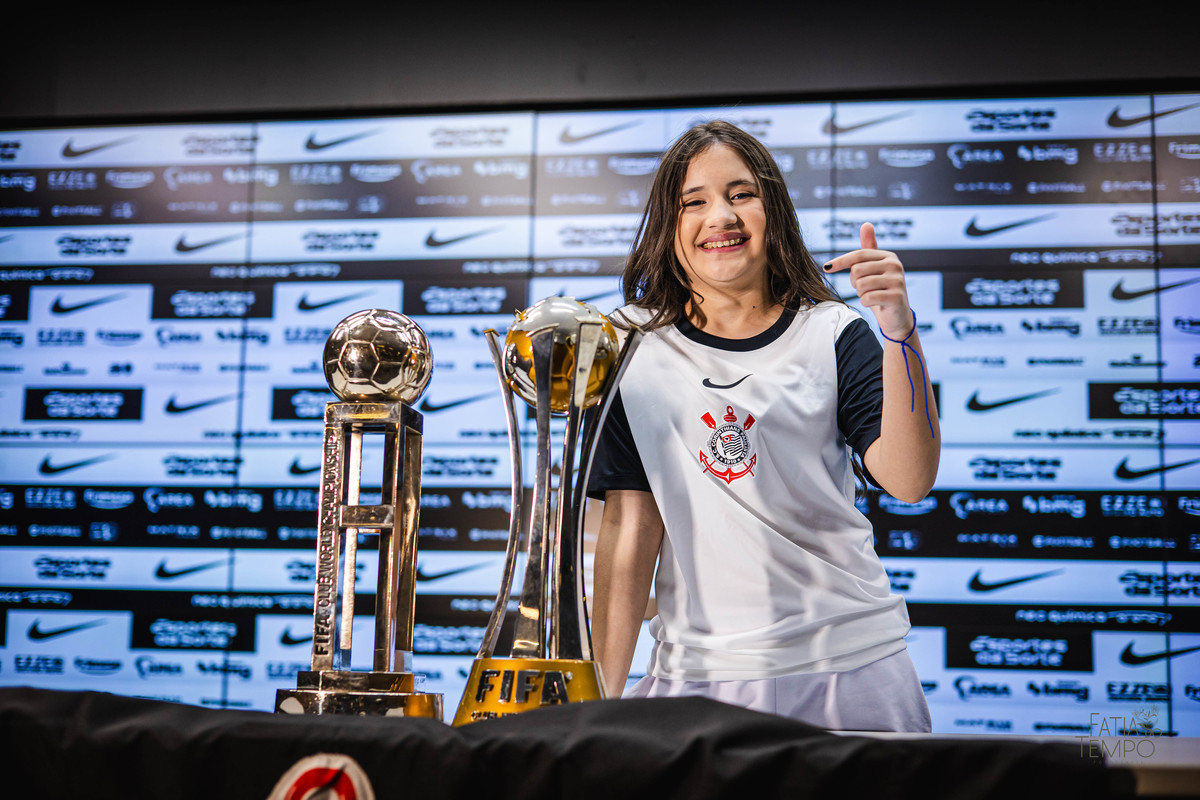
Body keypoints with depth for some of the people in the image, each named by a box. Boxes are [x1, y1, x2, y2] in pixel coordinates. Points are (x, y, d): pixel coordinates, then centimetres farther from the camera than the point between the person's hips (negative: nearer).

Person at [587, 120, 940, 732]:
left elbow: (909, 482, -12)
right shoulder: (636, 347, 3)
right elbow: (629, 526, 0)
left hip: (848, 665, 0)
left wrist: (900, 334, -24)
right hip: (698, 671, 0)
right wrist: (603, 694, -5)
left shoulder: (833, 336, 1)